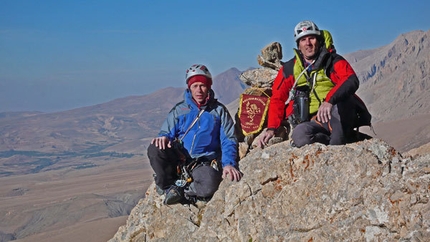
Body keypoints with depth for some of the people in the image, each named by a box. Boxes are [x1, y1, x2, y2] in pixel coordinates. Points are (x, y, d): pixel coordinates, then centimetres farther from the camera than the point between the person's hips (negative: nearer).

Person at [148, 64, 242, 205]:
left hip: (205, 163, -2)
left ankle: (179, 190, -8)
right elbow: (167, 132, 8)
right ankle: (168, 186, -8)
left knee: (209, 184, -38)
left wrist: (228, 164, -17)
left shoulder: (219, 110, 8)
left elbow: (228, 141, 1)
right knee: (155, 148, -29)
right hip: (179, 160, 2)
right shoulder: (179, 110, 12)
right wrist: (163, 137, -19)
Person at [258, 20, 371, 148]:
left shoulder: (333, 61, 4)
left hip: (339, 117, -1)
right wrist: (272, 128, -5)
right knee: (299, 135, -34)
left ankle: (337, 144, -28)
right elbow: (278, 99, 11)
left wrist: (329, 101, -34)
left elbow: (352, 81, -15)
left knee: (341, 96, -35)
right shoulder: (289, 69, 13)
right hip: (314, 122, 1)